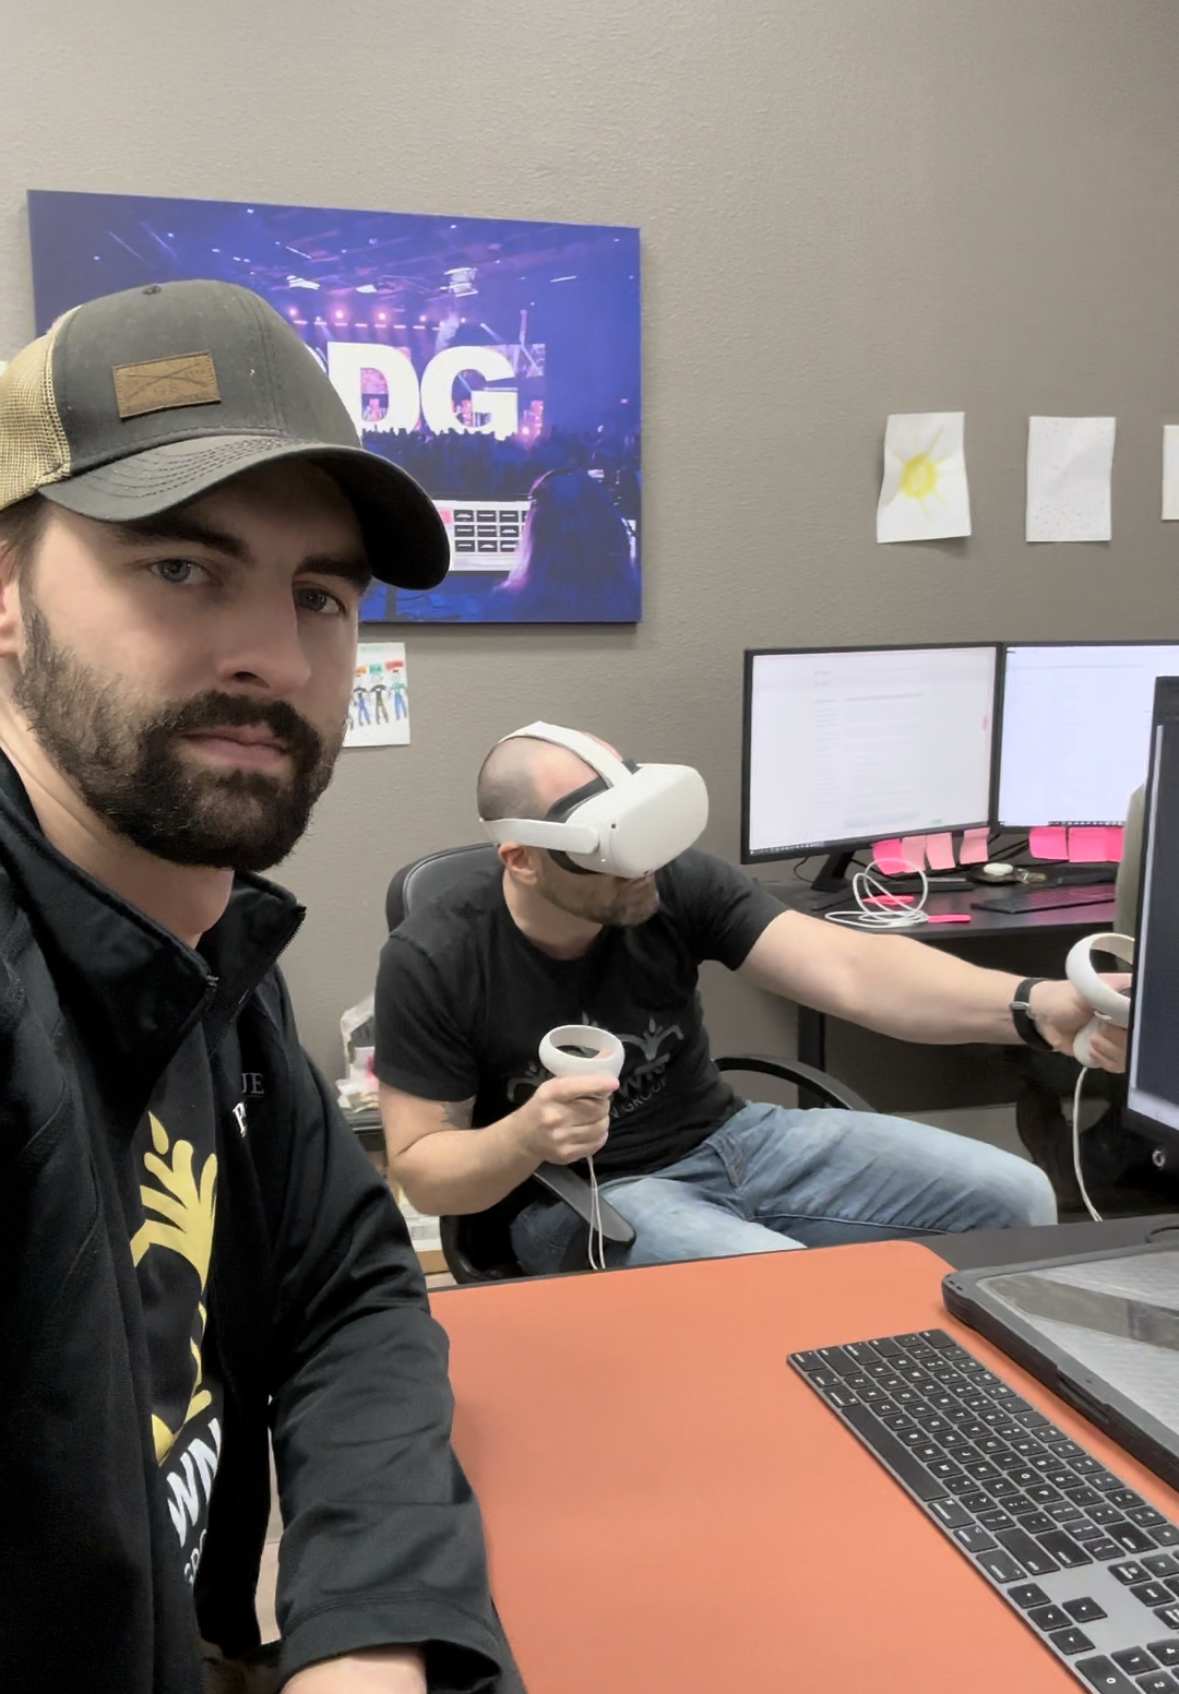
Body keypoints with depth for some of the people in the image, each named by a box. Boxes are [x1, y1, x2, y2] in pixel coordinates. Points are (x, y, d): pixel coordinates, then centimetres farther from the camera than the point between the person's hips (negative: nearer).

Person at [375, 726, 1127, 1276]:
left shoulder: (677, 882, -14)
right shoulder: (432, 962, -18)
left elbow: (849, 968, -24)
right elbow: (421, 1169, -10)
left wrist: (1032, 1004, -40)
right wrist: (524, 1140, -32)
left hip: (727, 1137, 4)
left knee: (1013, 1197, -3)